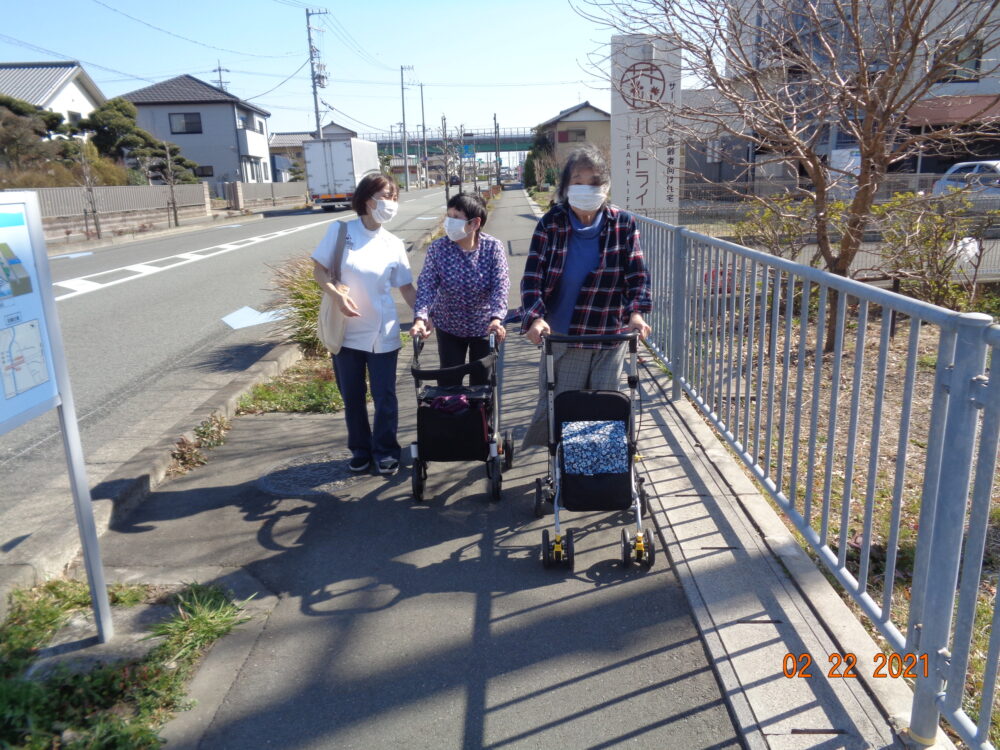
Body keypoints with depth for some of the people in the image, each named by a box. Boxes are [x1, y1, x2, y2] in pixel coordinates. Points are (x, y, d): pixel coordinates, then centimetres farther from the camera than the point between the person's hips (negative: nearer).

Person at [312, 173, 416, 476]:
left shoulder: (394, 244, 0)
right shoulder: (340, 231, -4)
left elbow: (407, 288, 4)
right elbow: (319, 271, -1)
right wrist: (337, 295, -19)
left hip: (383, 333, 1)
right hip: (347, 330, 0)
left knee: (385, 396, 4)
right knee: (352, 396, 10)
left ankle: (385, 451, 22)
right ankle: (360, 450, 28)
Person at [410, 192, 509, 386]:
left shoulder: (493, 247, -14)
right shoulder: (437, 248, -12)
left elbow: (501, 285, -22)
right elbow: (427, 285, -17)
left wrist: (496, 318, -38)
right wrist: (420, 318, -33)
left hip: (484, 328, -1)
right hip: (449, 328, 1)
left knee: (482, 382, 10)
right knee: (449, 382, 5)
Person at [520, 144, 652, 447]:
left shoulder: (623, 224, -1)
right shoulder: (551, 224, -4)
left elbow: (636, 274, -3)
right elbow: (532, 277, -9)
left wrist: (636, 312, -22)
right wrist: (535, 317, -26)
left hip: (610, 340, 2)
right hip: (562, 339, -1)